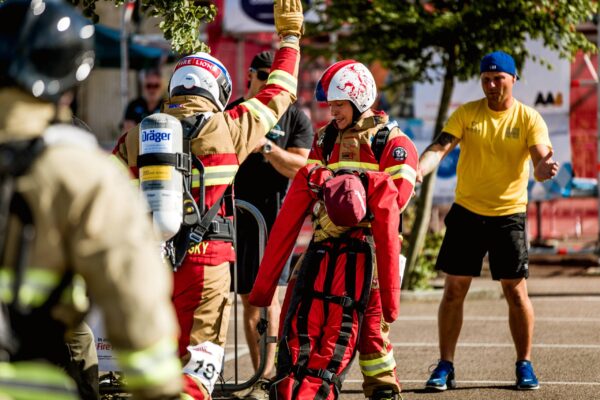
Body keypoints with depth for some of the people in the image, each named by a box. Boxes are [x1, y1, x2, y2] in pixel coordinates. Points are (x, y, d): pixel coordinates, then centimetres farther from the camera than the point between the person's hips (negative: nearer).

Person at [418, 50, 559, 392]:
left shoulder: (529, 119, -5)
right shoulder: (466, 114, -1)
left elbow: (541, 158, -16)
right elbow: (440, 147, -11)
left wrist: (545, 168, -41)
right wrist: (417, 171, -32)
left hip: (509, 214, -1)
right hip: (467, 211, 1)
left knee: (516, 290, 1)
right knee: (454, 289, 2)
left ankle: (525, 364, 14)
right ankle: (445, 366, 9)